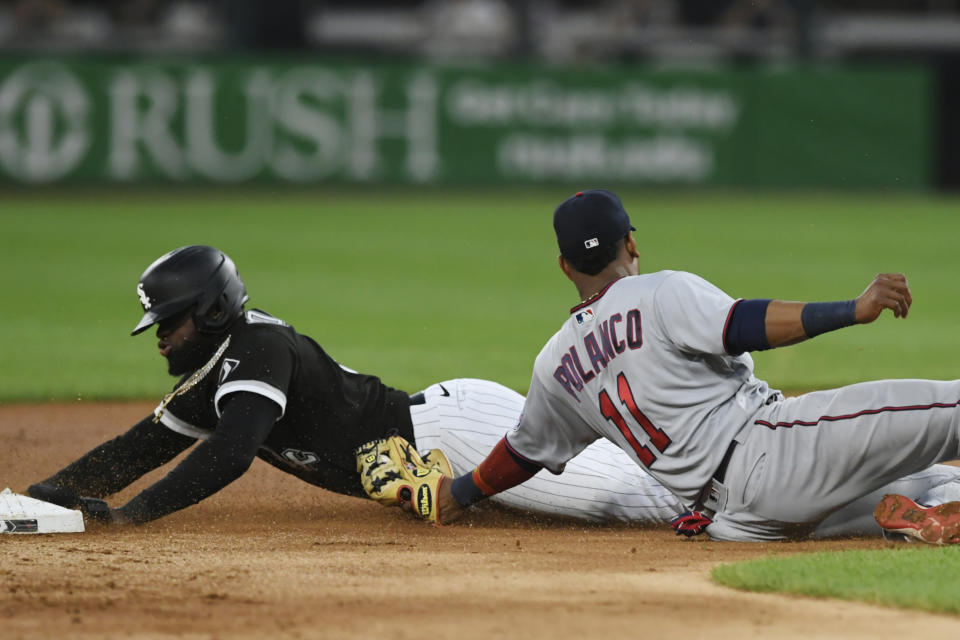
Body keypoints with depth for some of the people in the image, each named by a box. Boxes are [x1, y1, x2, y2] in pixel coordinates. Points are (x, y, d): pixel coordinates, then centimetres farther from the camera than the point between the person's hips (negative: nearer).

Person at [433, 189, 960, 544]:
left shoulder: (555, 365, 17)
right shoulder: (662, 294, -1)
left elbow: (525, 453, 30)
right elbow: (747, 325, -17)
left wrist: (459, 494, 48)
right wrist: (855, 310, -22)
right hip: (773, 450, -6)